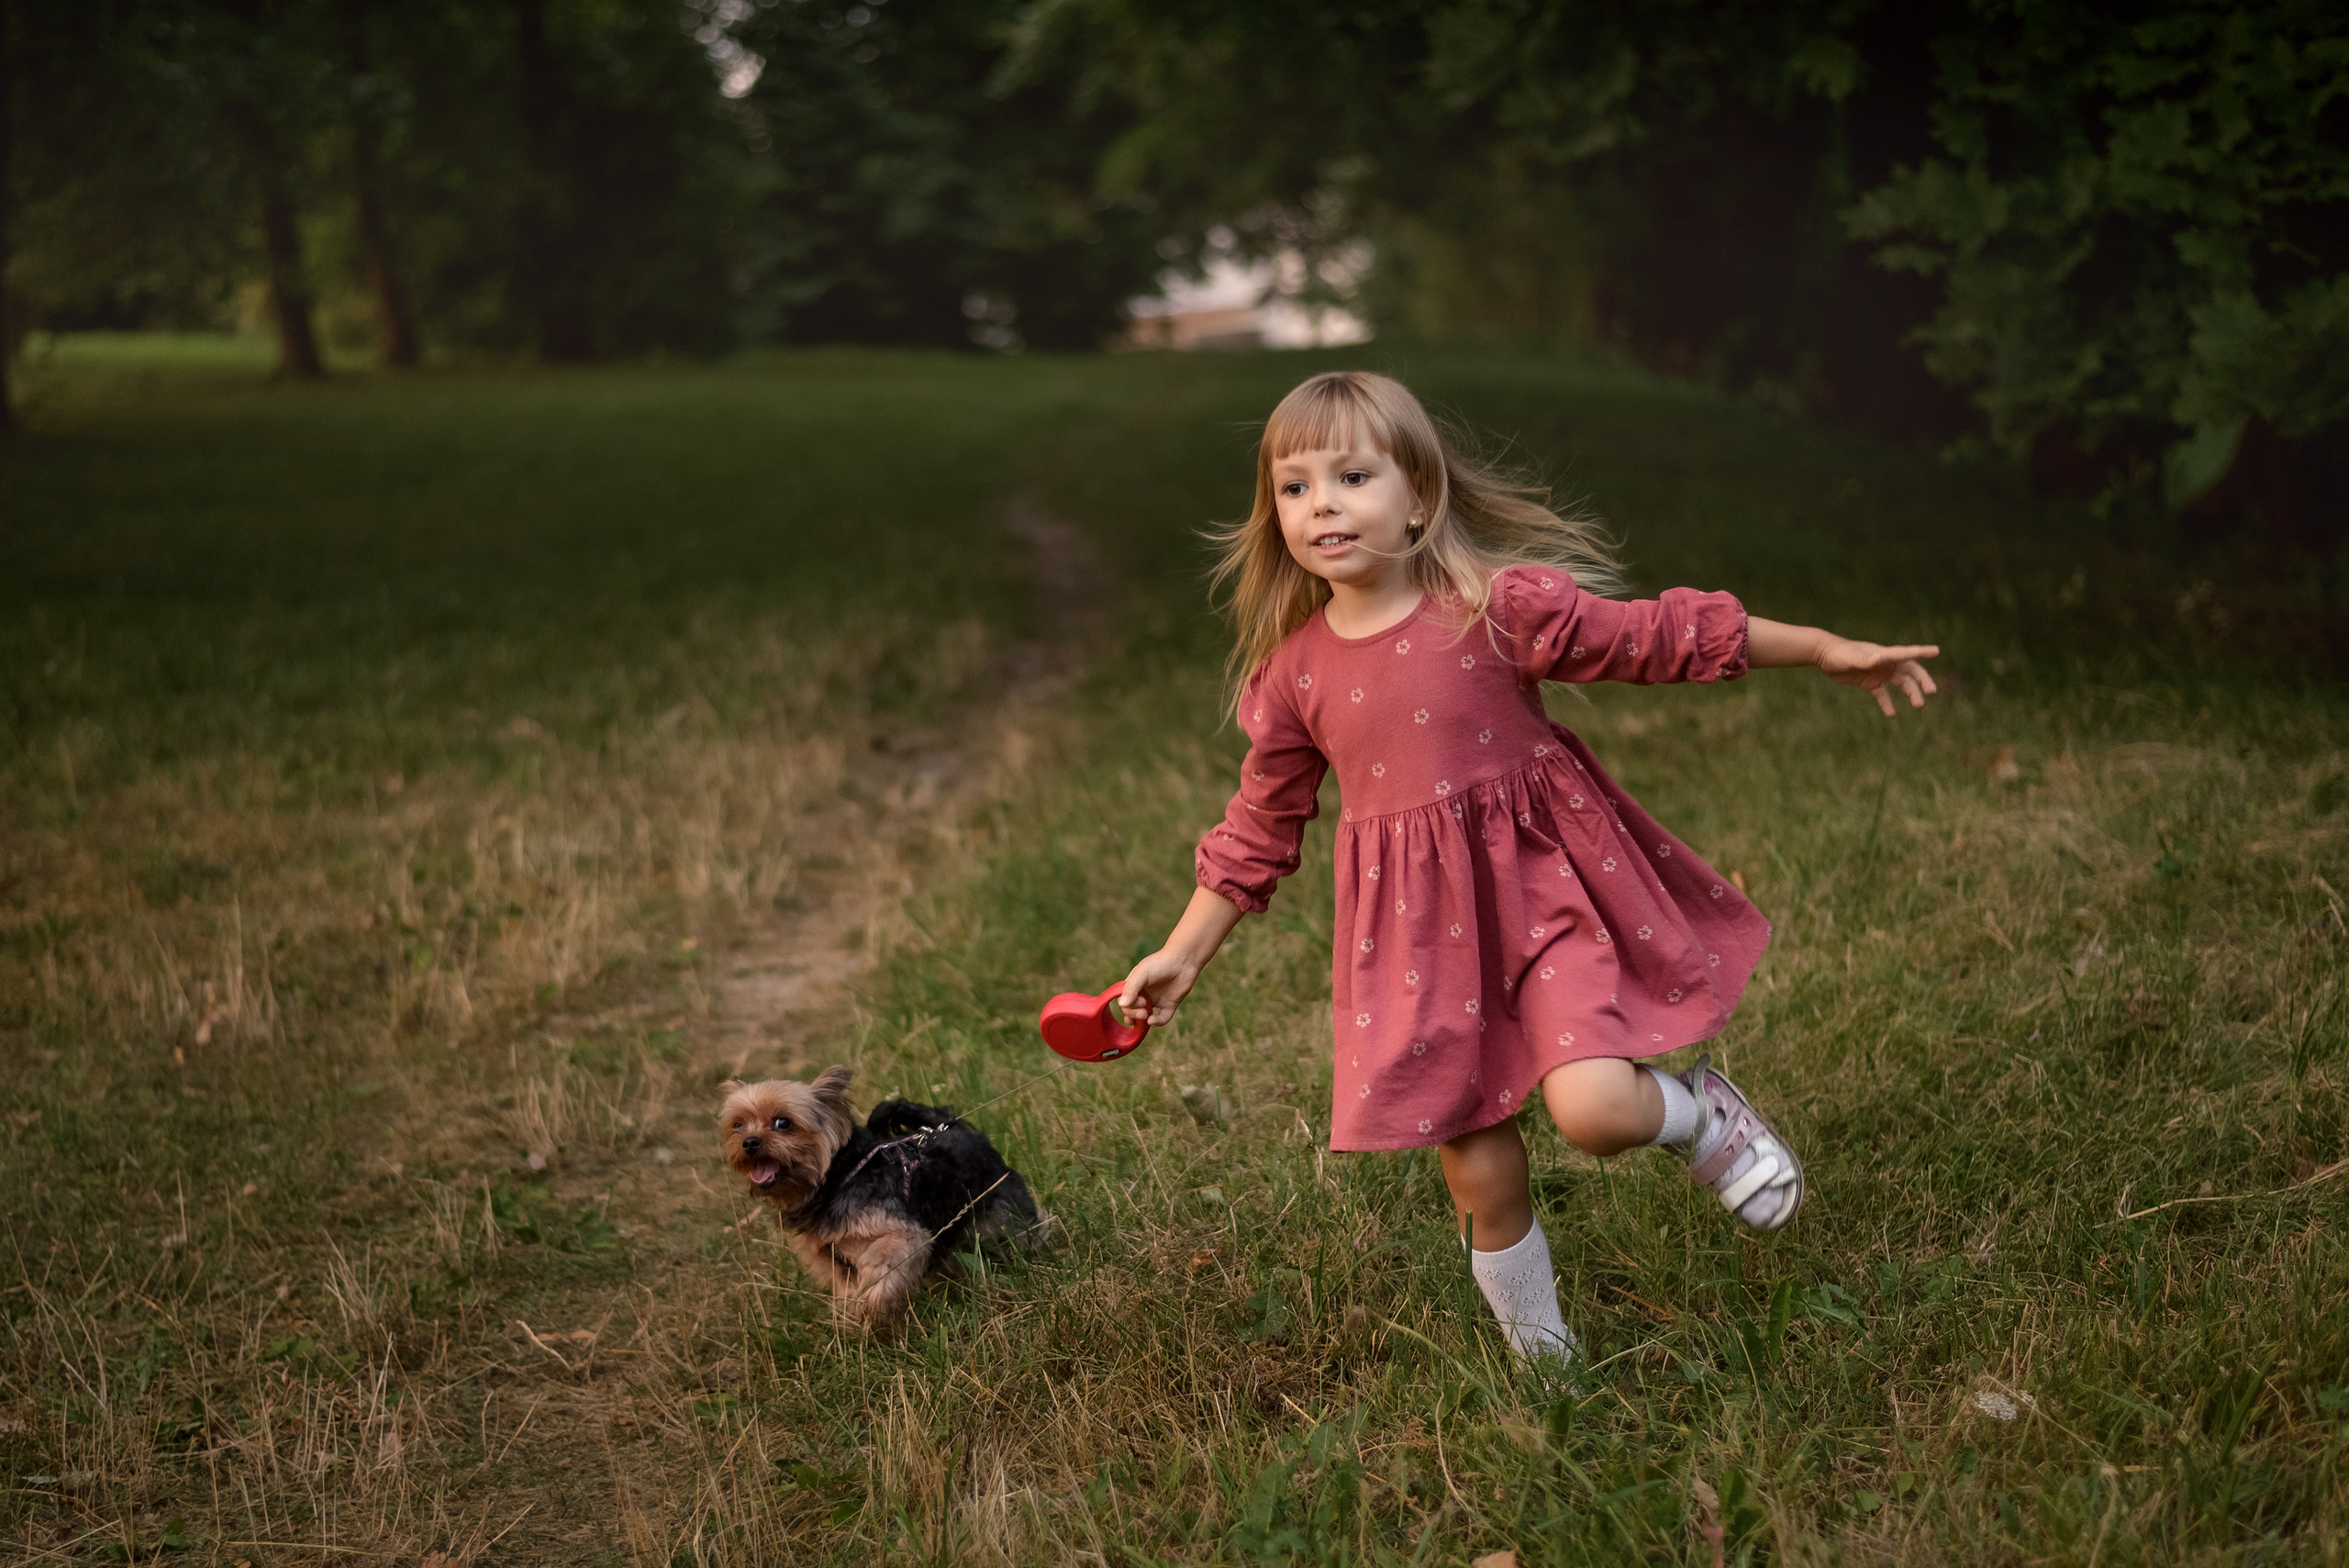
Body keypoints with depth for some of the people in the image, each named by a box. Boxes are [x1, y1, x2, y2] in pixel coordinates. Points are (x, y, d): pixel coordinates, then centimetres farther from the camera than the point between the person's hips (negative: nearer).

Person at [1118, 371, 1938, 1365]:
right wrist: (1182, 956, 10)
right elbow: (1257, 833, 10)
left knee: (1594, 1111, -21)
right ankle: (1543, 1360, 31)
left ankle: (1703, 1115, 15)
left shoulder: (1498, 606, -11)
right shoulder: (1293, 675, -2)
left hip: (1546, 884, -2)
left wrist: (1826, 650, 1)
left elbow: (1663, 638, -2)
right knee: (1481, 1182, 6)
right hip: (1421, 935, 3)